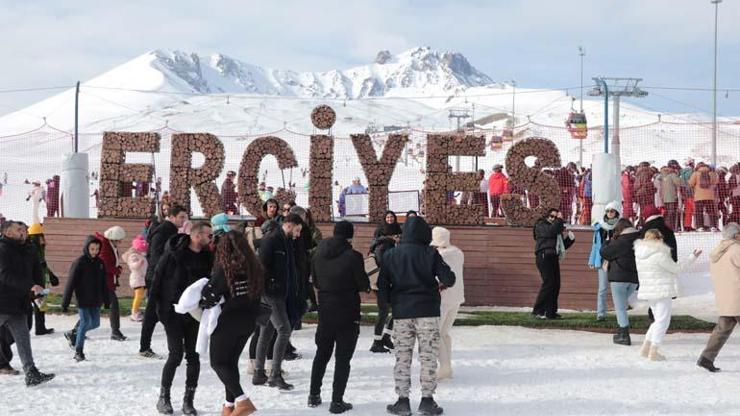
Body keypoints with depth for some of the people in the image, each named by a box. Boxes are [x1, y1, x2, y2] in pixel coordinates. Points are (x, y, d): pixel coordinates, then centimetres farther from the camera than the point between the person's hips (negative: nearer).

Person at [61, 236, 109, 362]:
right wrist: (65, 303, -13)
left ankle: (75, 334, 31)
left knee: (95, 323, 9)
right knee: (85, 322, -7)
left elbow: (104, 284, 14)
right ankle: (78, 351, 3)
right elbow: (70, 283, -12)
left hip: (95, 301, 6)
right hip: (83, 300, -6)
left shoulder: (99, 263, 6)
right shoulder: (79, 262, -11)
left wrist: (107, 301, 14)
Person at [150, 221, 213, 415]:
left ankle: (188, 400, 11)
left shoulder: (207, 257, 3)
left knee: (193, 356, 2)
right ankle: (164, 397, 11)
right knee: (176, 355, -5)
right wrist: (157, 304, -12)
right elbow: (158, 276, -10)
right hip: (173, 312, -5)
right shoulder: (174, 253, -13)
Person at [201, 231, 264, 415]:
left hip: (228, 321, -6)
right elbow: (258, 292, 6)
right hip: (248, 321, 6)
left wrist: (204, 303, 6)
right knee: (231, 360, 19)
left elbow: (209, 295, -15)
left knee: (218, 362, 4)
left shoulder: (225, 269, -17)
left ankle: (242, 400, -13)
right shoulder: (254, 267, 1)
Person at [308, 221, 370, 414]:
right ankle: (337, 401, -2)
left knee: (322, 354, 20)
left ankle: (314, 394, 26)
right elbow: (363, 284, -10)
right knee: (343, 358, 1)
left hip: (325, 311, 5)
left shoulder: (318, 255, 2)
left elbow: (315, 282, 10)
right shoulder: (353, 256, -15)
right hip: (348, 314, -5)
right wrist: (366, 286, 12)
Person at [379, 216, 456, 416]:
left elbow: (382, 285, 4)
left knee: (402, 357, 9)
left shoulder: (389, 255, 2)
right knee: (428, 357, 6)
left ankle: (402, 400, 10)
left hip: (401, 312, 2)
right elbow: (448, 278, -10)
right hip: (427, 312, -2)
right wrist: (443, 284, 12)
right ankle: (427, 400, 6)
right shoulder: (430, 254, -6)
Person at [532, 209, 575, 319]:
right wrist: (559, 220, -9)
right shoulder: (541, 225, 4)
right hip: (544, 256, -8)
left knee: (555, 284, 2)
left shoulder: (557, 228, 26)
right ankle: (538, 310, -14)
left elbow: (563, 245, 25)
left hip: (553, 258, 8)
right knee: (548, 282, -16)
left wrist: (569, 238, 8)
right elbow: (550, 232, -19)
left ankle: (551, 312, 5)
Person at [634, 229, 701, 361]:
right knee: (662, 321, 0)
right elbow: (676, 268, -7)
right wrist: (693, 258, 1)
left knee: (659, 320, 19)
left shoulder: (640, 254, 6)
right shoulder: (660, 255, -18)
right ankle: (653, 352, -2)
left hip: (648, 290, 8)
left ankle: (645, 348, 17)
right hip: (662, 291, -8)